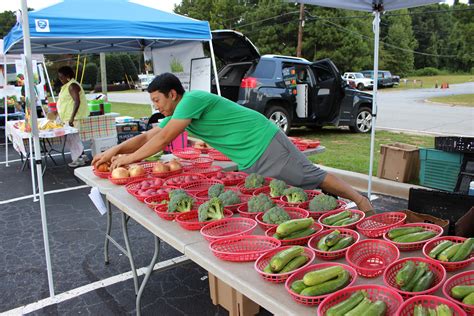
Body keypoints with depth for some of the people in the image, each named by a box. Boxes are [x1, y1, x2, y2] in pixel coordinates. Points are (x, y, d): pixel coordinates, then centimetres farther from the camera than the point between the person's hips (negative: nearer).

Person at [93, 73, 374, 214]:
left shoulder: (193, 99, -19)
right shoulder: (176, 115, 10)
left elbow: (163, 140, -21)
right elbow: (147, 137, 14)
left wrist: (128, 158, -11)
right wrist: (114, 150, 3)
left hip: (268, 146, -9)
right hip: (250, 163, 9)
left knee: (314, 179, -1)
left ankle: (360, 200, 15)